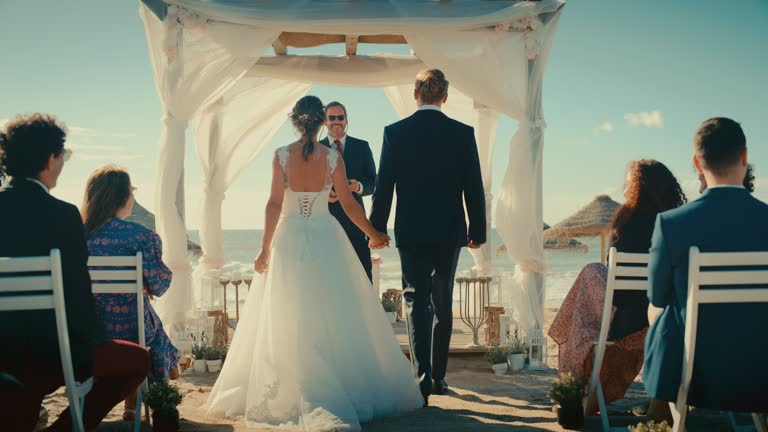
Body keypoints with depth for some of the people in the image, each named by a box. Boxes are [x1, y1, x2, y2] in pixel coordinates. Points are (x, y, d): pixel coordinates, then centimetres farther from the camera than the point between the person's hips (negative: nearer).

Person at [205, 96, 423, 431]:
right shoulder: (333, 158, -3)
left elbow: (275, 204, -7)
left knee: (288, 321, 6)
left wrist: (265, 248, -1)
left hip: (289, 239, 0)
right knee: (335, 317, 7)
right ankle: (347, 389, 11)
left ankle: (293, 394, 8)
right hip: (326, 238, 0)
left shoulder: (281, 156, -5)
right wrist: (374, 234, 12)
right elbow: (348, 203, -2)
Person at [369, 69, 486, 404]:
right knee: (443, 305, 13)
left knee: (416, 304, 4)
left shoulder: (395, 132, -4)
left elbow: (383, 186, -3)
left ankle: (422, 377, -6)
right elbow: (474, 187, 0)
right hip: (449, 232, 1)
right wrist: (477, 230, 9)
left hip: (410, 232, -1)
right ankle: (438, 377, 21)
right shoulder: (463, 133, -3)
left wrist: (377, 229, 5)